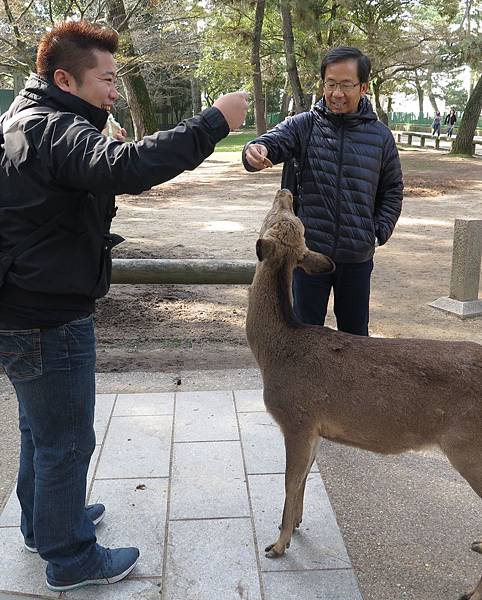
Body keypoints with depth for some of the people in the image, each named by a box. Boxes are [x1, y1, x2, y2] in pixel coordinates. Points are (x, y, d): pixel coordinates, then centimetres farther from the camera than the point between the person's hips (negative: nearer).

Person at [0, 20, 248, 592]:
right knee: (66, 440, 6)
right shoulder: (55, 132, -23)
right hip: (50, 323, -10)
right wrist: (215, 121, -34)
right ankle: (70, 557, 25)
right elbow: (128, 166, -40)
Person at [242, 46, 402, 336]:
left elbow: (392, 190, 10)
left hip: (357, 258, 2)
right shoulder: (303, 125, -3)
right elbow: (272, 142, -19)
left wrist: (378, 233, 0)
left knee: (355, 333, 17)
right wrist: (255, 152, -42)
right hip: (309, 251, -1)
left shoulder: (380, 135, 2)